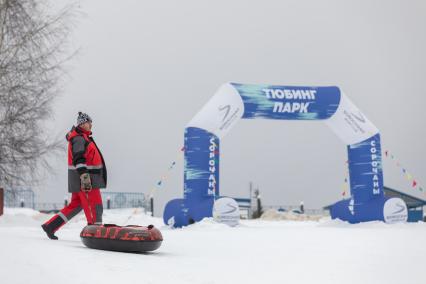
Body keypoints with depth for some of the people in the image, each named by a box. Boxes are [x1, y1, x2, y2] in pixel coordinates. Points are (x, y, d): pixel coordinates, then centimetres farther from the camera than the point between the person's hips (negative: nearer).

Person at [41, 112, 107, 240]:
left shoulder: (84, 137, 20)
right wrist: (84, 176, -34)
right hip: (85, 178, -10)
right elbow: (79, 159, -25)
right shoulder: (79, 139, -13)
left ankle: (50, 226, 15)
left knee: (76, 205, 14)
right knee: (95, 208, -6)